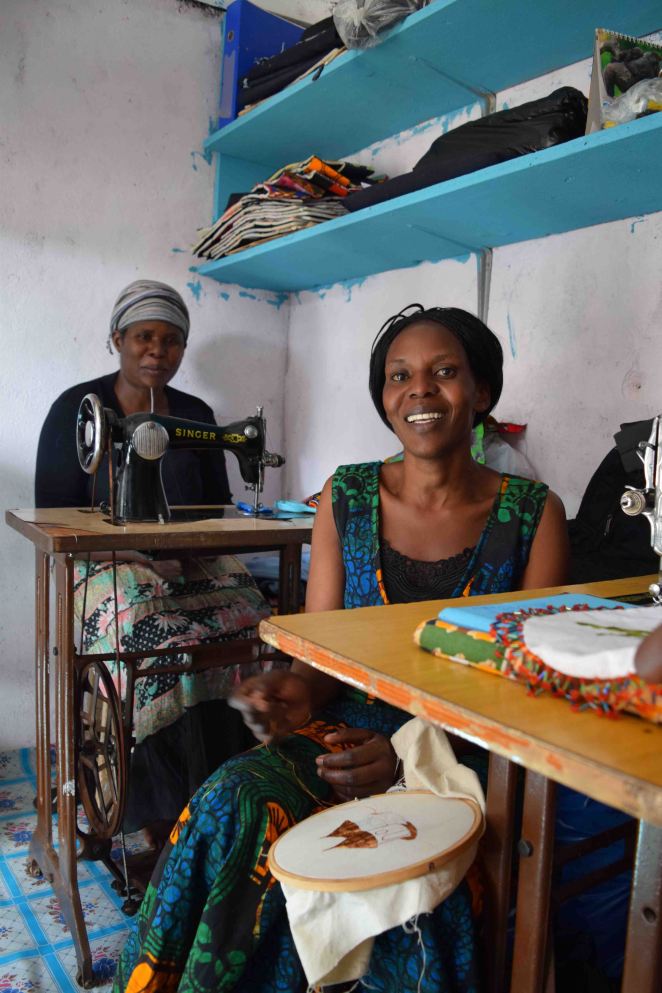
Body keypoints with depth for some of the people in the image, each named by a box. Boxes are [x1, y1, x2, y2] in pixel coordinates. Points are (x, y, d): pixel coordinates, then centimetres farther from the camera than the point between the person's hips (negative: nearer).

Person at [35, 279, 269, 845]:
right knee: (160, 641, -33)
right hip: (105, 565, -3)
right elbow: (54, 516, -2)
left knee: (254, 625, -26)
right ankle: (166, 816, -18)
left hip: (192, 566, 4)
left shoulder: (197, 416, 16)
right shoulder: (77, 410, 4)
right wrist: (140, 556, -16)